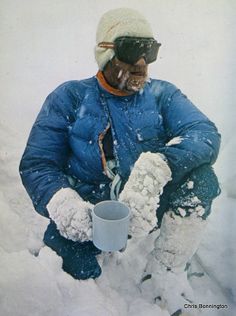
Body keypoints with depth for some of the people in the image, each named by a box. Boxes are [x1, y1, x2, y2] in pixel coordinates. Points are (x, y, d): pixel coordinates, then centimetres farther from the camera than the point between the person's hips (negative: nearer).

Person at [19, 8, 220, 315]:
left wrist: (157, 166, -37)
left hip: (150, 208, 2)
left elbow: (206, 133, -16)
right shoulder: (70, 97, -1)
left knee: (200, 176, -23)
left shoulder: (162, 94, 2)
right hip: (89, 210, 0)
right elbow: (37, 163, -7)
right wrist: (63, 202, -30)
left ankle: (162, 275, -11)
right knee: (62, 243, -29)